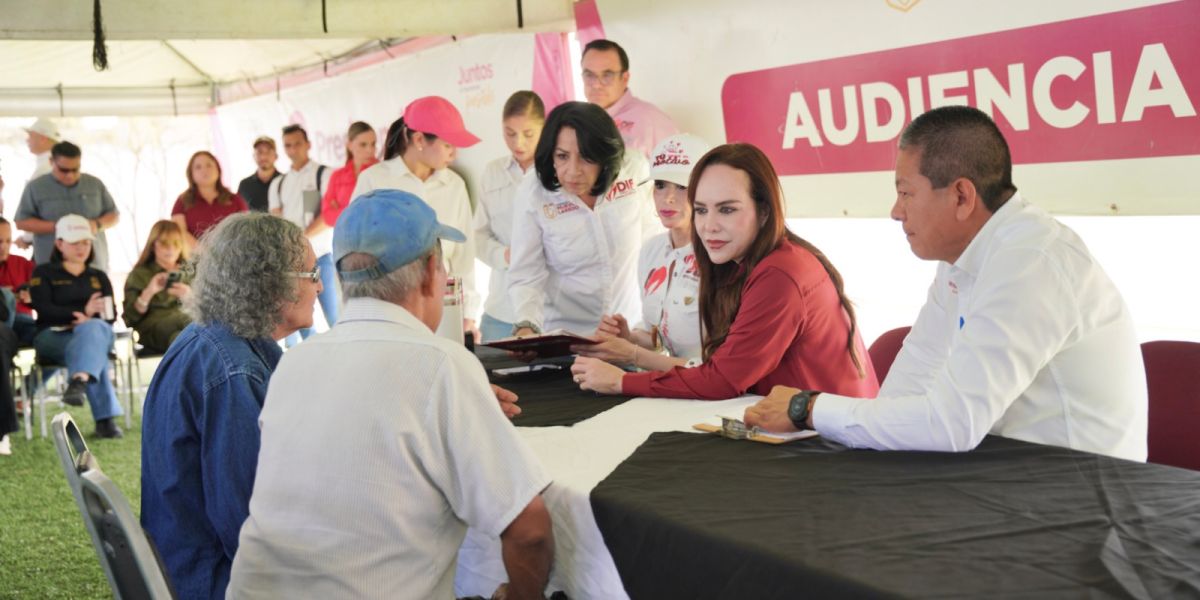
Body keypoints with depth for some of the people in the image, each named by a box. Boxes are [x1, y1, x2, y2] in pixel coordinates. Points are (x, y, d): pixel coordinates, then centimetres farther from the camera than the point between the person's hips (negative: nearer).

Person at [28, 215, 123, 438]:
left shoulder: (99, 277, 27)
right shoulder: (43, 273, 16)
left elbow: (111, 314, 12)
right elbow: (44, 310, -2)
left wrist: (89, 320, -12)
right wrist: (82, 312, -16)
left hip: (96, 330, 2)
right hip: (53, 336, -2)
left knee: (93, 328, -38)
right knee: (93, 352, -37)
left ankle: (79, 381, -65)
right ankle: (105, 418, -51)